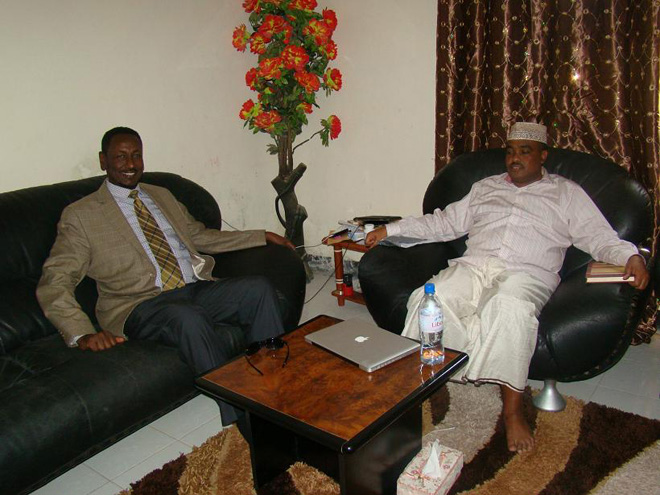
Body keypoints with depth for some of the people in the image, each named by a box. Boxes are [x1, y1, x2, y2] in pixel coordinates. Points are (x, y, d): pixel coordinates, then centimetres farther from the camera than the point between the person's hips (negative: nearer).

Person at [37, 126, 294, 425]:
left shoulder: (162, 196, 24)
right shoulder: (80, 214, 6)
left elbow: (200, 236, 32)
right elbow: (54, 282, -2)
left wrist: (261, 237, 25)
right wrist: (82, 334, -19)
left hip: (198, 289, 6)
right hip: (142, 305, -5)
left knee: (259, 288, -22)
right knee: (189, 318, -38)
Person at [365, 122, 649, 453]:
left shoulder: (567, 193, 18)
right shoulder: (485, 187, 27)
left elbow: (599, 237, 8)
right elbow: (445, 223, 27)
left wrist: (631, 255, -14)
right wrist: (391, 229, 20)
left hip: (526, 273, -3)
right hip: (473, 265, 3)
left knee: (509, 307, -39)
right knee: (429, 298, -29)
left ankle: (512, 410, -28)